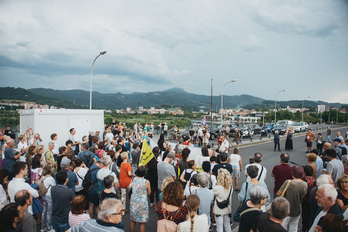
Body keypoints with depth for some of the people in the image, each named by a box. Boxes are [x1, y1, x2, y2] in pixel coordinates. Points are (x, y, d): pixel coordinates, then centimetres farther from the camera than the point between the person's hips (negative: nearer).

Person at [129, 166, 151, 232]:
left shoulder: (134, 179, -3)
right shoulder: (146, 182, -15)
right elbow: (149, 192, -2)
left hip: (133, 203, 4)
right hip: (142, 204, -4)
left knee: (133, 221, 19)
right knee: (142, 223, 7)